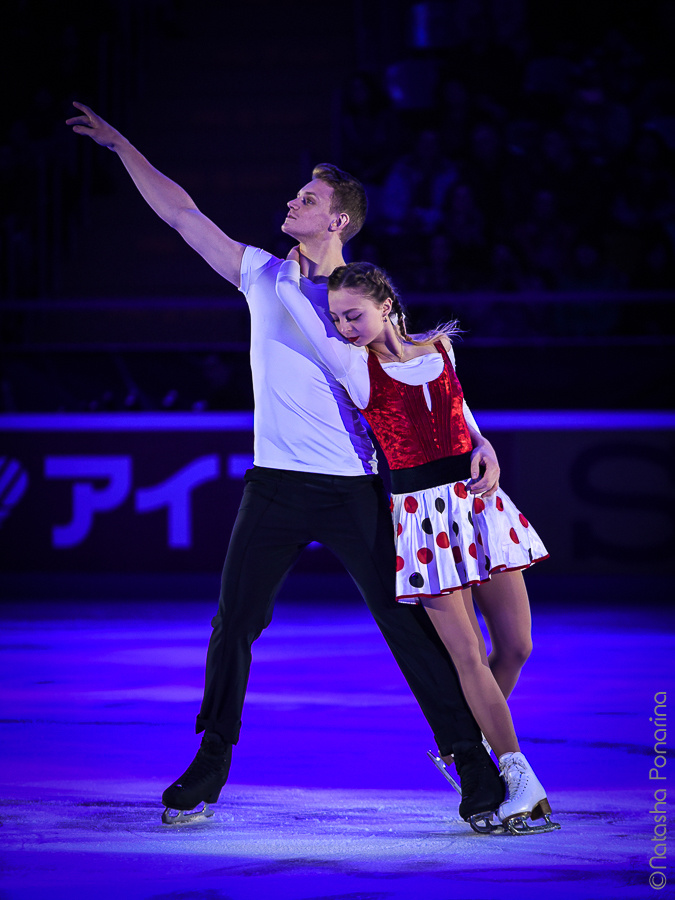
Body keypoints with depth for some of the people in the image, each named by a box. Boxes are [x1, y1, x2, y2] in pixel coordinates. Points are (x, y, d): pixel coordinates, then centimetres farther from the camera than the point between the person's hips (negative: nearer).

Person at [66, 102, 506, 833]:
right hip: (275, 484, 3)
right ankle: (211, 765, 17)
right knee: (234, 623, 3)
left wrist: (477, 440, -12)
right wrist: (121, 145, 14)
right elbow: (181, 213, 14)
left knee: (409, 627, -5)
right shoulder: (263, 276, 10)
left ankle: (475, 768, 0)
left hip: (353, 489, -3)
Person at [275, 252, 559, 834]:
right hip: (420, 513, -4)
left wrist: (483, 452, 9)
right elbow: (288, 288, -7)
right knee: (468, 654, -8)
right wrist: (296, 261, 9)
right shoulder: (354, 364, -4)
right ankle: (522, 783, -4)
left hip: (476, 497, 4)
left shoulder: (439, 346, 6)